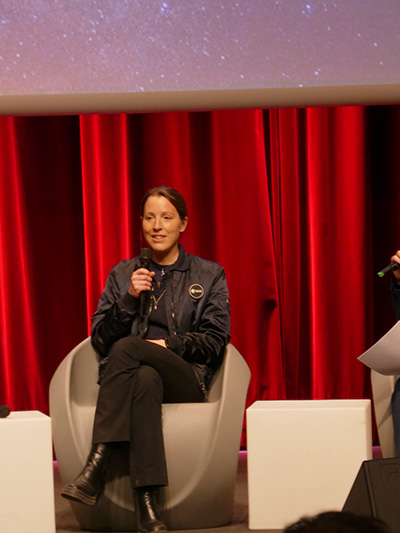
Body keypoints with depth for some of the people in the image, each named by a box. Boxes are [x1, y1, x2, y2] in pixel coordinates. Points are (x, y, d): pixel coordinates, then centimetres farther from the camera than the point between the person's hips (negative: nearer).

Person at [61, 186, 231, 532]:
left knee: (126, 348, -34)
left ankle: (96, 469, -43)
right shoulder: (122, 275, 20)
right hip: (133, 374, 2)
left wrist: (169, 345, -9)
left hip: (186, 380, -2)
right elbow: (101, 340, 11)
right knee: (145, 379, -39)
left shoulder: (209, 276, 15)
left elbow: (215, 341, 5)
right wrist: (130, 298, -4)